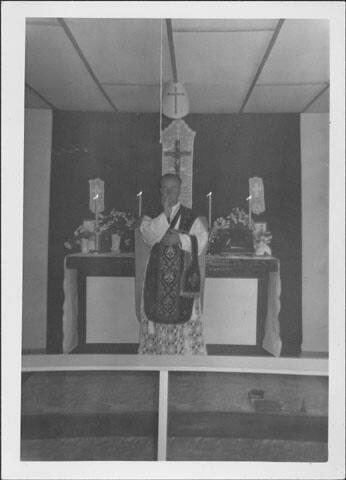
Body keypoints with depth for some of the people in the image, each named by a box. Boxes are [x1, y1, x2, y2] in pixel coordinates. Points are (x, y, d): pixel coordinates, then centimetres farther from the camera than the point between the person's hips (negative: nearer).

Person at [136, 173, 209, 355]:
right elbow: (149, 235, -11)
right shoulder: (150, 215, 8)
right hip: (156, 279, 1)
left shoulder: (191, 217, 8)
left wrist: (180, 239, -15)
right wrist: (165, 212, -16)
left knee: (186, 322, -2)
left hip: (183, 279, 0)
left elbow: (201, 240, -2)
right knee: (156, 318, 2)